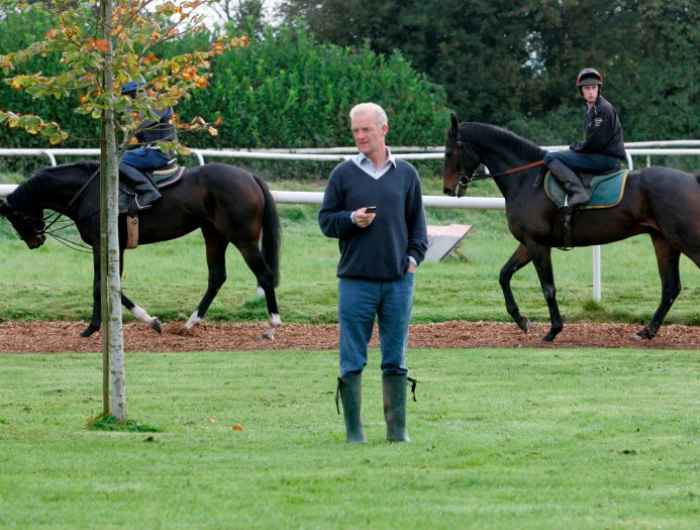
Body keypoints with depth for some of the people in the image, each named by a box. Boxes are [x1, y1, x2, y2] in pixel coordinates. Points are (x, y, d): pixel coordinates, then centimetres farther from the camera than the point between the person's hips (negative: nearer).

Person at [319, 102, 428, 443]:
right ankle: (354, 430, 5)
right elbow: (326, 220, 6)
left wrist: (414, 256, 0)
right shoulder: (343, 174, 3)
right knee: (352, 361, 0)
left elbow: (417, 221, 14)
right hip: (356, 280, -2)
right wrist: (352, 219, -13)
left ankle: (397, 428, 11)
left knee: (395, 360, 6)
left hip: (398, 279, 2)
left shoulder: (405, 174, 8)